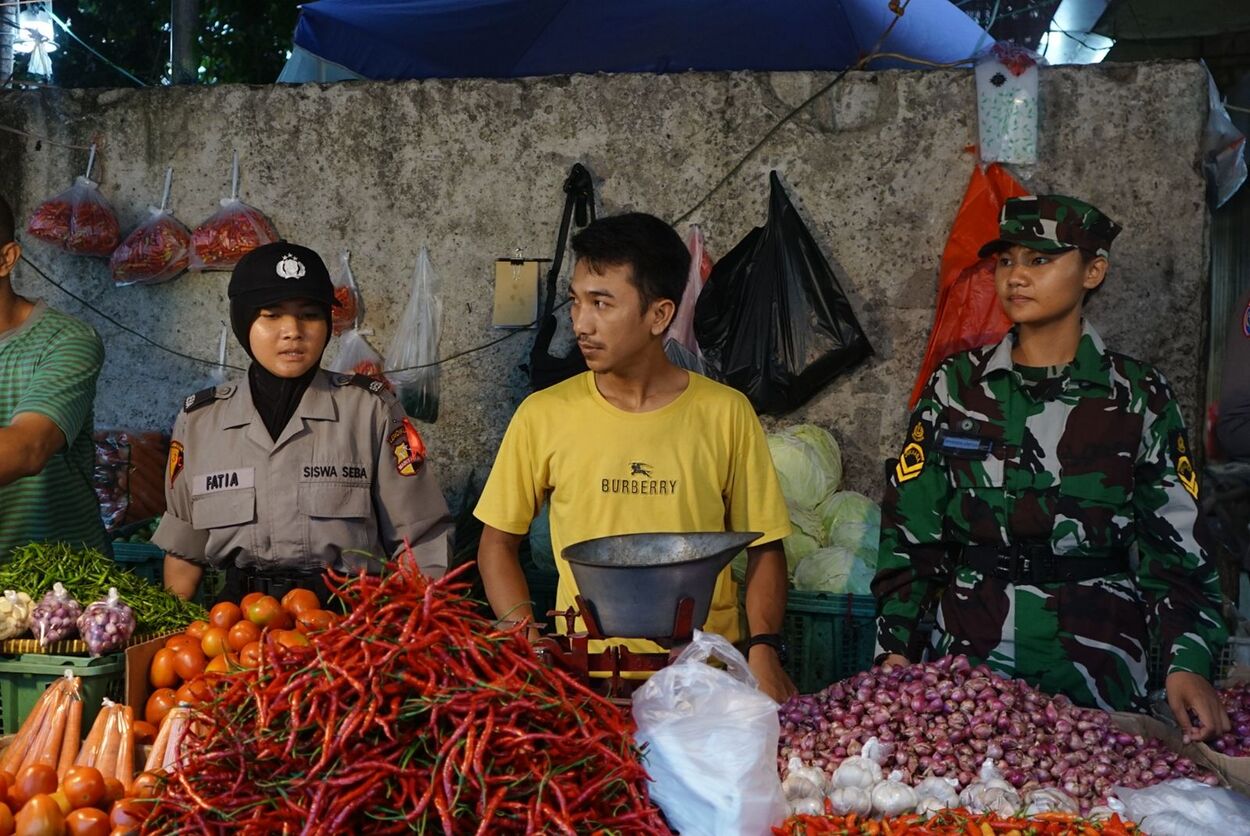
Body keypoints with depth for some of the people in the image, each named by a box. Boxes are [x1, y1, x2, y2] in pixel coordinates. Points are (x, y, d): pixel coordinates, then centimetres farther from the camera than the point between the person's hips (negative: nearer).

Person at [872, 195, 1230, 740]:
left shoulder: (1139, 396, 1)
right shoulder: (956, 386, 4)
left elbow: (1173, 543, -1)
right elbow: (910, 526, 4)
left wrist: (1188, 663, -14)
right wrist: (894, 648, -4)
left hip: (1098, 663, -1)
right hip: (969, 654, 1)